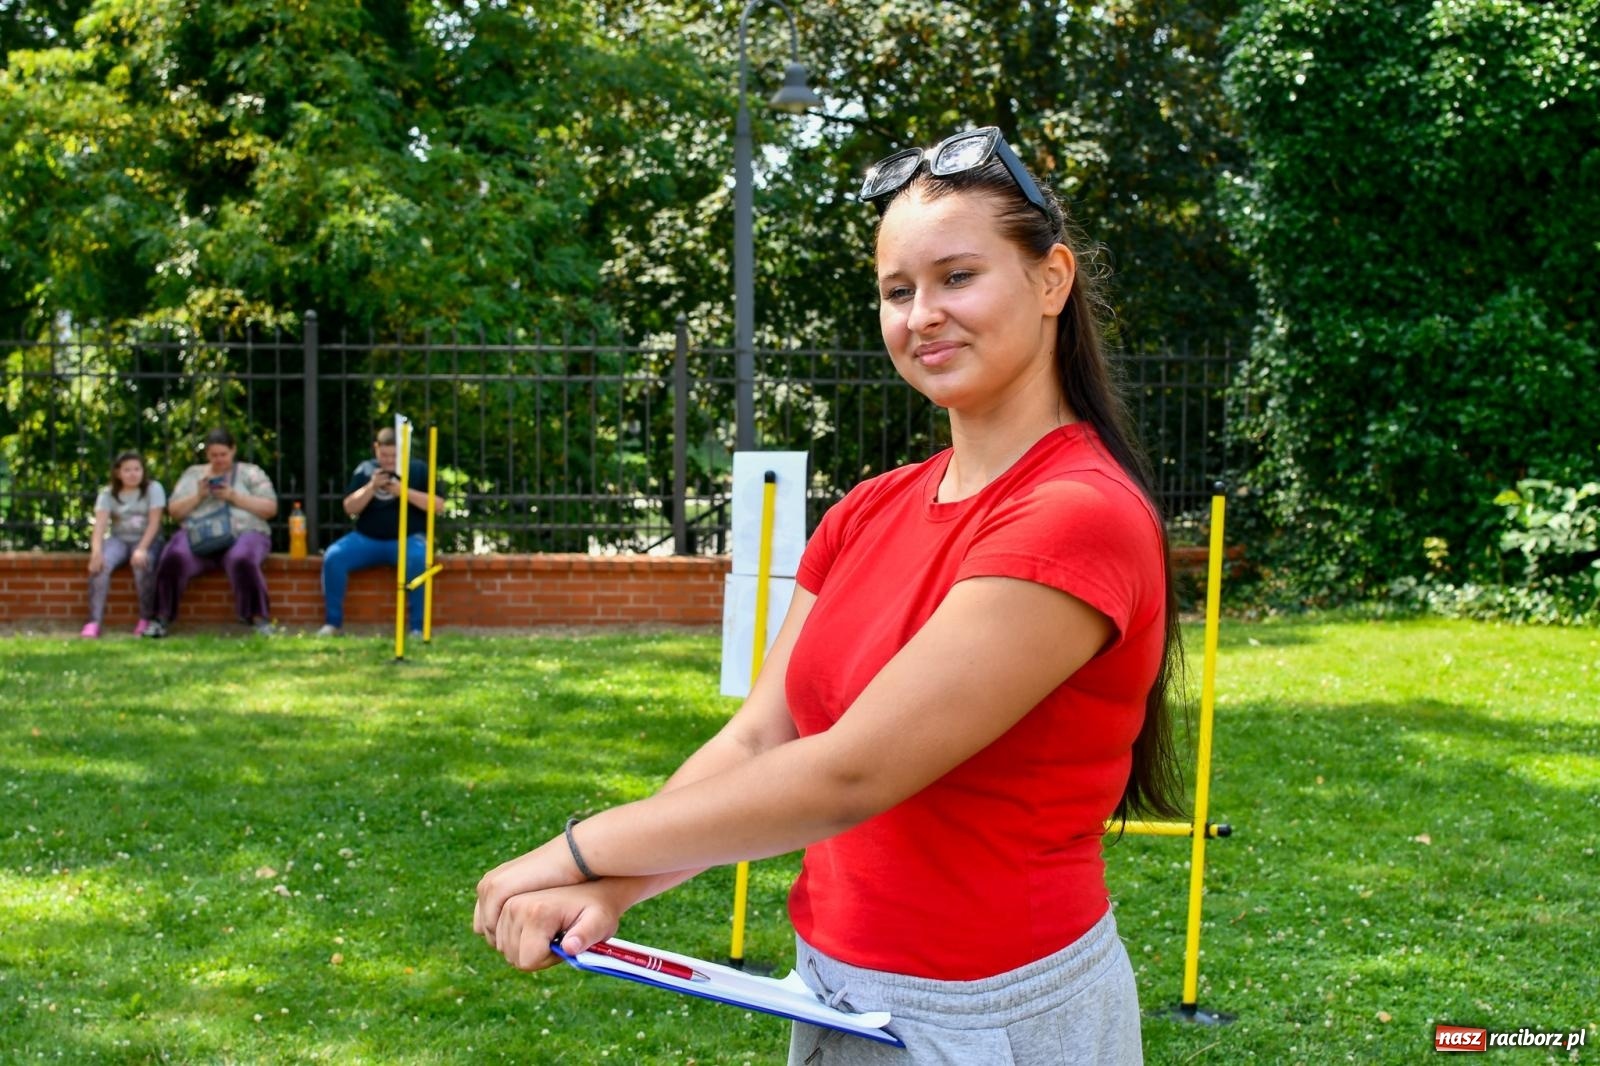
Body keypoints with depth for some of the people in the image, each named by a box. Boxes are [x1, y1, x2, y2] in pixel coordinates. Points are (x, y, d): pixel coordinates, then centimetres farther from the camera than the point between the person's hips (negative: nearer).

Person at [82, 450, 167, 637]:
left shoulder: (153, 489, -1)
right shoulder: (108, 494, 3)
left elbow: (154, 522, -11)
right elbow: (100, 523, -11)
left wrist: (141, 549, -25)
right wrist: (96, 550, -29)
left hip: (147, 540, -2)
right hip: (118, 540, 2)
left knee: (142, 563, -35)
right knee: (100, 564, -29)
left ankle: (146, 620, -22)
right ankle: (94, 622, -33)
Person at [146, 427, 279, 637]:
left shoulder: (250, 473, 13)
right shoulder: (193, 474, 20)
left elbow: (270, 509, 3)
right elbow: (174, 511, 15)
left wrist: (234, 497, -7)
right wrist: (198, 496, -3)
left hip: (243, 533, -2)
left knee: (242, 560, -37)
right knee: (174, 557, -30)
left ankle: (258, 619, -31)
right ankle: (162, 618, -25)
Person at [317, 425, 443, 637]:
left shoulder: (418, 469, 3)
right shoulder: (365, 469, 9)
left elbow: (438, 506, -4)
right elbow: (350, 508, 4)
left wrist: (404, 491, -14)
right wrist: (371, 487, -11)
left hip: (407, 538, -3)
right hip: (367, 538, 3)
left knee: (417, 559, -36)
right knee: (333, 556, -21)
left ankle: (417, 627, -27)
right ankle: (333, 622, -10)